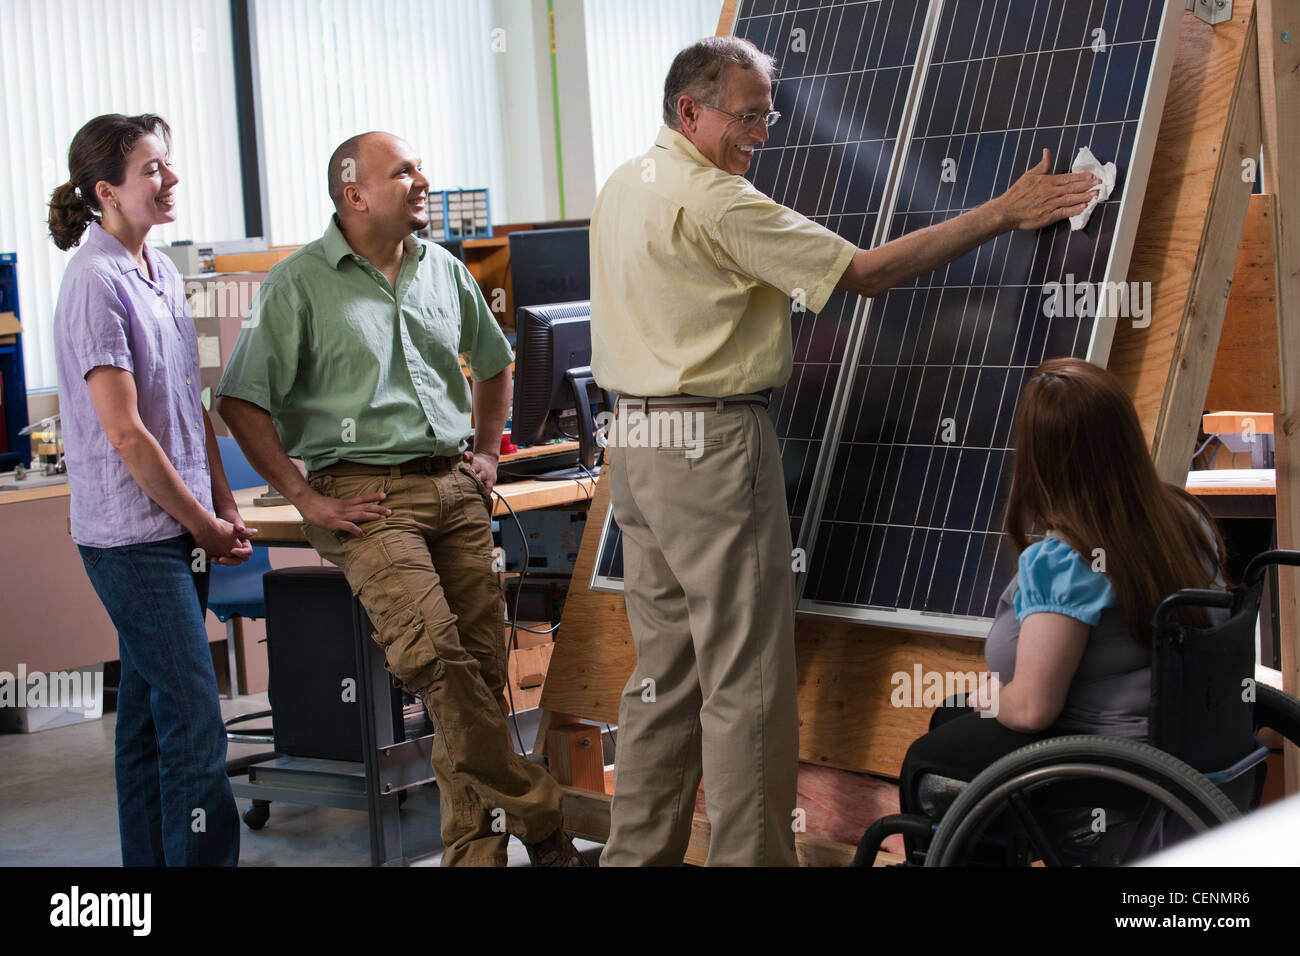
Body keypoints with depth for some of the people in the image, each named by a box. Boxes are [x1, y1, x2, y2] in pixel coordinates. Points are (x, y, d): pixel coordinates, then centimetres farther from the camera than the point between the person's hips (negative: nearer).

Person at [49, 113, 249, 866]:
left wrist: (225, 505, 10)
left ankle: (151, 860, 23)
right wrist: (203, 524, -9)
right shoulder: (97, 285, -15)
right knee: (195, 722, -9)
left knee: (151, 712, 15)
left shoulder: (162, 272, 11)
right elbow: (126, 433, -17)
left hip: (179, 531, 9)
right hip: (134, 538, -8)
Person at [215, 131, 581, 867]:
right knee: (436, 653, -23)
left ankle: (478, 849, 9)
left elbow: (494, 362, 30)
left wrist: (488, 452, 19)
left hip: (453, 486, 5)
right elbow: (242, 401, -5)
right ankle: (537, 814, -12)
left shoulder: (444, 270, 14)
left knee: (484, 664, -1)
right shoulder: (299, 284, -3)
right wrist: (306, 499, -9)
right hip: (366, 496, -5)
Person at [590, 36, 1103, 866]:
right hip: (713, 447, -9)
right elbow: (865, 273, -16)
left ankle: (639, 851, 18)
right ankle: (750, 854, 0)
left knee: (664, 671, 14)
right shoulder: (718, 202, -15)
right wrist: (1002, 214, -14)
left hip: (637, 445, 9)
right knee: (746, 679, -4)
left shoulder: (621, 188, 14)